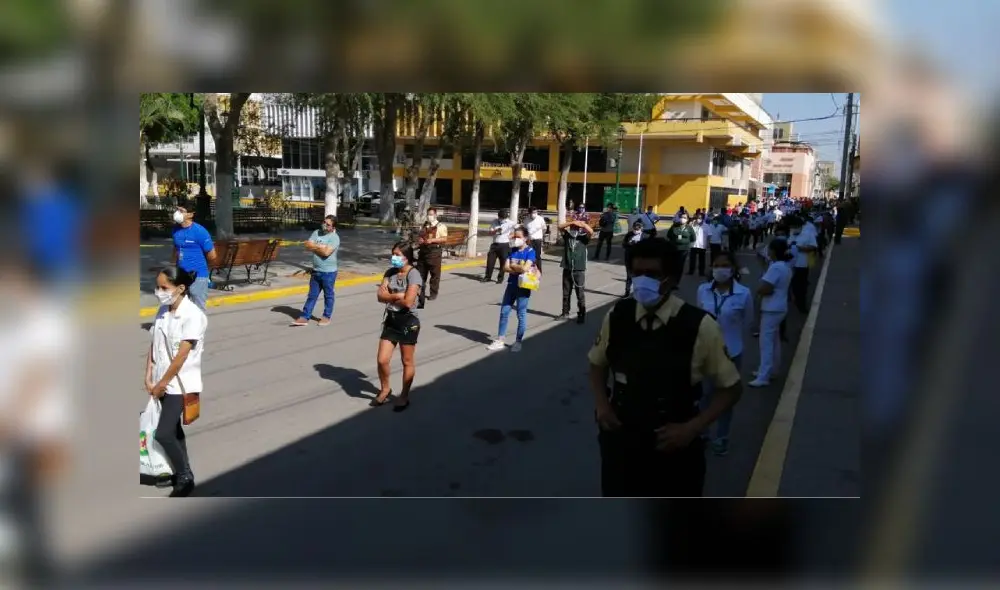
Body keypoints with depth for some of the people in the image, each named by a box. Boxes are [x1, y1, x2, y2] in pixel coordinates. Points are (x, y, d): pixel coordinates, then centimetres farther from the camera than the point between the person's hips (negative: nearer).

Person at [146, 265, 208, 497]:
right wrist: (149, 378, 1)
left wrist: (162, 383, -13)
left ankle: (185, 478, 11)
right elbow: (153, 345, 6)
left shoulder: (193, 315, -19)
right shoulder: (163, 311, 4)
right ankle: (183, 473, 31)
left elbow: (181, 355, -19)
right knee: (173, 429, 16)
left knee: (163, 434, -7)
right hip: (163, 382, 7)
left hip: (179, 384, -7)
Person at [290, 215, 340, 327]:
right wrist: (321, 247, -13)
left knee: (328, 295, 9)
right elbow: (307, 246, -2)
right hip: (315, 271, 6)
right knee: (312, 295, 11)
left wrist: (314, 246, -10)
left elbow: (326, 252, -25)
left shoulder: (334, 237, -13)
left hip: (329, 272, -6)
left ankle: (327, 317, 23)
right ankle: (305, 317, 14)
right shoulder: (316, 233, 6)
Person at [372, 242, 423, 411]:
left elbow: (408, 302, -23)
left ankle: (404, 396, 25)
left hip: (408, 322, -5)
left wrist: (389, 296, -8)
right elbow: (380, 296, -4)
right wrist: (398, 296, -18)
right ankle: (385, 389, 29)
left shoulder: (413, 274, -15)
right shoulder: (390, 272, 4)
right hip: (391, 320, 6)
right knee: (381, 360, 4)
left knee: (407, 362, 9)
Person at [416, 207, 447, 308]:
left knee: (434, 273, 1)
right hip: (423, 250, 6)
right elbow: (420, 236, 27)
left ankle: (433, 294, 9)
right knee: (421, 273, 8)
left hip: (434, 251, -6)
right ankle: (421, 292, 18)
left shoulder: (441, 226, -3)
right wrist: (419, 240, 3)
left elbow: (444, 239, -11)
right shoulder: (424, 226, 16)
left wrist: (432, 240, -20)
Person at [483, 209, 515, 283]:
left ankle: (500, 278, 16)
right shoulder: (494, 222, 4)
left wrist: (510, 236, -16)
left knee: (503, 262, 3)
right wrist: (496, 230, -19)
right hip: (495, 244, 3)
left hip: (504, 245, -3)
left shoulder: (510, 223, -5)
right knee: (490, 260, 3)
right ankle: (488, 277, 14)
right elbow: (490, 233, 0)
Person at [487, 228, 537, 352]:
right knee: (504, 311, 6)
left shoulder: (530, 251, -8)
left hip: (523, 286, -6)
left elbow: (525, 268, -20)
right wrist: (519, 270, -14)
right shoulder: (512, 250, 8)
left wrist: (513, 266, -6)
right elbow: (506, 267, 0)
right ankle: (500, 340, 13)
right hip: (511, 285, 6)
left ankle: (518, 341, 14)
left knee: (521, 314, 3)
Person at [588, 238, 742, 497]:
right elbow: (598, 363, 10)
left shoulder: (699, 327, -18)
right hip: (621, 442, 2)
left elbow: (730, 387, -6)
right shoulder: (617, 316, -9)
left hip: (674, 448, -2)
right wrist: (601, 403, -6)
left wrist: (692, 428, -16)